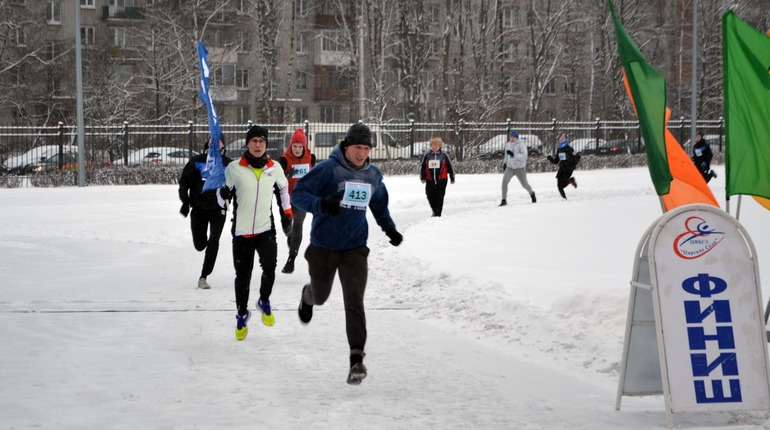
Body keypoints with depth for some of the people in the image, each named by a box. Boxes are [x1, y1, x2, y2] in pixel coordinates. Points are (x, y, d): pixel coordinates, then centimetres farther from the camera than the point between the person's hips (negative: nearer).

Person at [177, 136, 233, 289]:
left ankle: (203, 277, -5)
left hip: (218, 210, -1)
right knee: (200, 245, 8)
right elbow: (184, 182, 1)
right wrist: (185, 201, -9)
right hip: (199, 209, 1)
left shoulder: (227, 164, -2)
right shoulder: (196, 161, -2)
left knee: (213, 242, -12)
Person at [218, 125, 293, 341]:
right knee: (242, 276, 5)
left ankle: (264, 302, 11)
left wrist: (286, 211, 20)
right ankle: (242, 314, 29)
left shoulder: (274, 167, 2)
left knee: (269, 267, -19)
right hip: (241, 232, -1)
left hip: (265, 229, 1)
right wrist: (223, 194, -17)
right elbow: (221, 198, 5)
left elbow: (284, 187, 23)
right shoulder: (234, 168, -5)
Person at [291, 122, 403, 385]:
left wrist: (389, 228, 12)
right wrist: (321, 204, -35)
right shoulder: (328, 169, -14)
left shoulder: (373, 175, 4)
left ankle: (357, 357, -14)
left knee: (354, 301, -12)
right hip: (323, 247, -2)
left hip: (355, 249, 2)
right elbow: (298, 193, -18)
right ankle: (307, 296, 57)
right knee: (320, 296, 18)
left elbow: (379, 205, 24)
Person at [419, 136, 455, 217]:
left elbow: (450, 167, 6)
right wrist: (422, 177, 3)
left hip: (441, 181, -2)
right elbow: (423, 167, 9)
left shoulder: (444, 155, 1)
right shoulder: (427, 155, 4)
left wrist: (452, 178, 8)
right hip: (430, 181, 2)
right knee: (430, 197, 3)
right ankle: (435, 211, 28)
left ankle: (437, 214, 5)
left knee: (439, 198, -3)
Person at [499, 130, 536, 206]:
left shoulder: (521, 145, -13)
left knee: (524, 184, 12)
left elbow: (524, 156, -23)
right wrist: (504, 163, 26)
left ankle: (532, 193, 46)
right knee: (504, 181, -21)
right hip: (510, 168, 4)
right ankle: (504, 200, -18)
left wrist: (513, 154, -32)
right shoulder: (508, 145, 5)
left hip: (520, 168, -4)